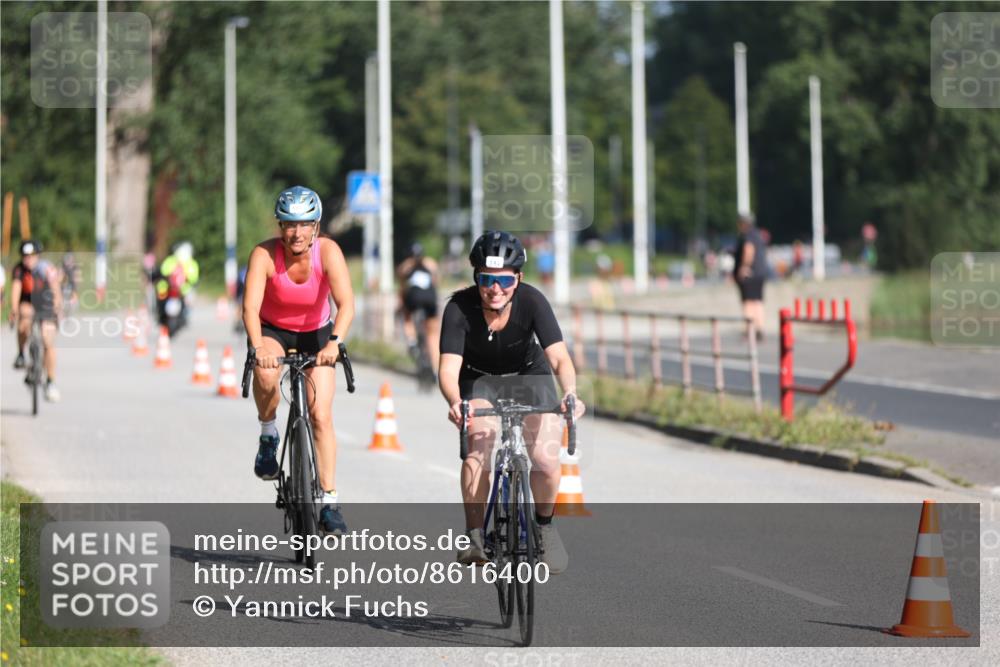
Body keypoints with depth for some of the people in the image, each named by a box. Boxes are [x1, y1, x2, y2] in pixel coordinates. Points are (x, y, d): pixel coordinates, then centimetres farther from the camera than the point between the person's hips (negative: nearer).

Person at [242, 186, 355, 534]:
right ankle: (268, 435, -7)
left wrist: (334, 342, -52)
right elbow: (250, 307, -36)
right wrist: (258, 347, -54)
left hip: (316, 333, 1)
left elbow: (346, 303, -34)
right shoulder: (265, 254, -26)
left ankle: (329, 502, -3)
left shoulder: (328, 251, -25)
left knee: (321, 415, -10)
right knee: (266, 374, -35)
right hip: (272, 330, -1)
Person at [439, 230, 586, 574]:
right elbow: (448, 368, -35)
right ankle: (474, 535, -13)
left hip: (530, 375, 0)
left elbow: (559, 356, -37)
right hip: (479, 380, 0)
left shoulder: (531, 301, -28)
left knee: (546, 461, -16)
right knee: (478, 449, -27)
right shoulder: (460, 308, -27)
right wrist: (455, 402, -57)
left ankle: (544, 523, 14)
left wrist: (570, 392, -57)